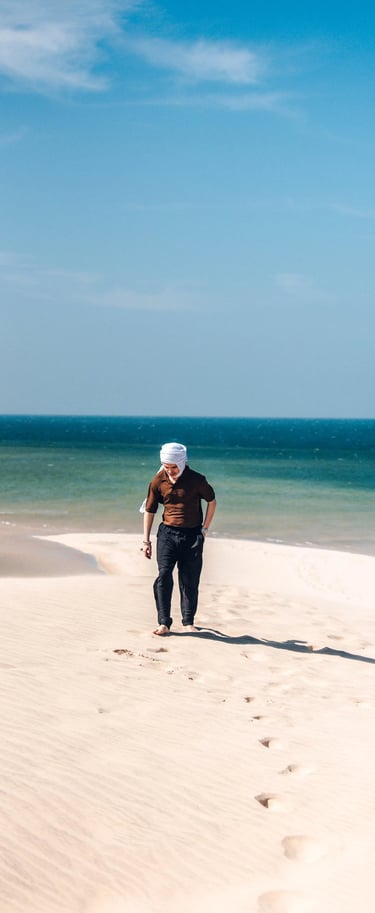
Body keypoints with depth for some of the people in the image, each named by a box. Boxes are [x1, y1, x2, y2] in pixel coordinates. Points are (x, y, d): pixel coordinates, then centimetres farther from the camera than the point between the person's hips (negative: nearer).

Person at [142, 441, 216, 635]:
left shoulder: (196, 480, -7)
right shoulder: (158, 481, -2)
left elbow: (211, 501, 8)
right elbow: (149, 510, 7)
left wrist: (205, 528, 4)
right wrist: (146, 540, 6)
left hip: (192, 535, -1)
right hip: (167, 533, 1)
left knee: (190, 581, 3)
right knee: (164, 576, -12)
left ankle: (188, 622, 16)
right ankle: (163, 622, -10)